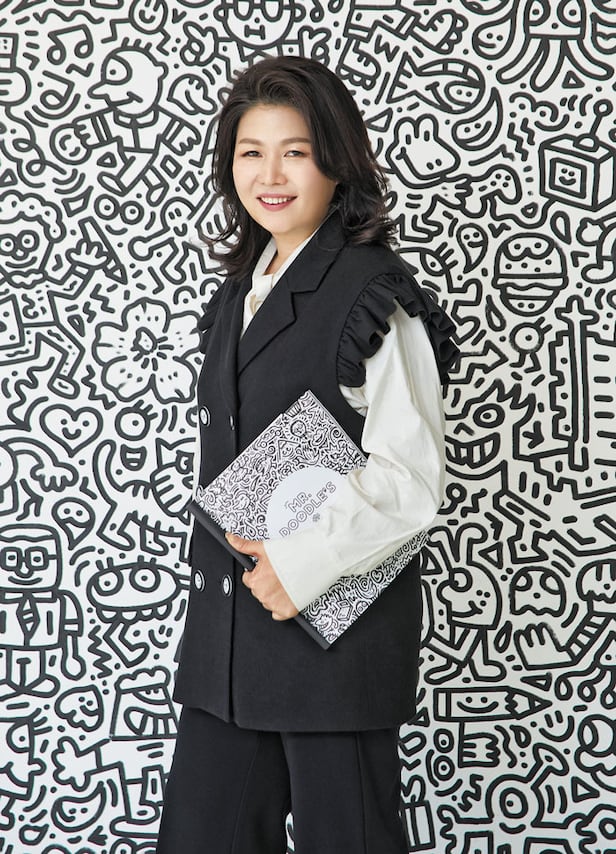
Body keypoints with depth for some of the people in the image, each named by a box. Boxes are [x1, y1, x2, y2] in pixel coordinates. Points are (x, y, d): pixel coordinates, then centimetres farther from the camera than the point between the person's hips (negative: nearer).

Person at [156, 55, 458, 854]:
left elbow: (409, 477, -17)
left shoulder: (374, 293, -12)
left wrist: (301, 566, -18)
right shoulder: (240, 291, 12)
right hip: (227, 622, 7)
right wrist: (235, 526, 2)